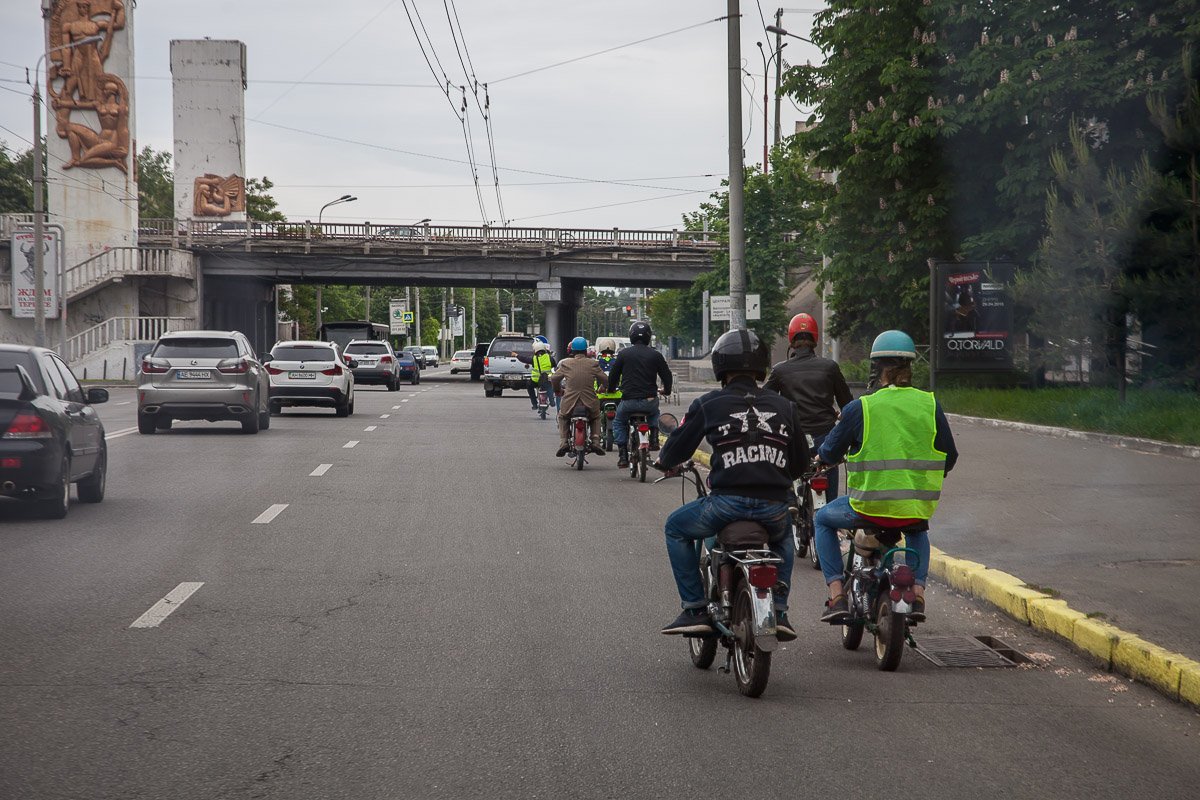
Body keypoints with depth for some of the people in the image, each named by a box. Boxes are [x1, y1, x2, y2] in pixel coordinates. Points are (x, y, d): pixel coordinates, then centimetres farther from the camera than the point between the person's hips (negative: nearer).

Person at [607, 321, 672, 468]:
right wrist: (667, 390, 29)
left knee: (618, 422, 24)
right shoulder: (655, 355, 1)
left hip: (628, 401, -1)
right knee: (654, 414, 36)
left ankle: (622, 454, 10)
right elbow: (666, 375, 8)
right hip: (649, 400, 1)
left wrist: (611, 388, 28)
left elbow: (613, 374, 7)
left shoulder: (624, 354, -1)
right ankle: (654, 437, 13)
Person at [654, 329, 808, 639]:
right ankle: (779, 610, 23)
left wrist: (664, 461, 36)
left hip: (728, 502, -3)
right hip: (775, 506, 3)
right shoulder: (784, 406, 11)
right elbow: (801, 462, 18)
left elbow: (678, 448, 11)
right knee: (783, 538, 38)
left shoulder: (708, 404, 3)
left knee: (676, 528, 23)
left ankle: (695, 609, 14)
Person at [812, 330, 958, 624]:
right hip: (918, 508, 3)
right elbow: (949, 456, 9)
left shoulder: (859, 408, -9)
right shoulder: (930, 404, 0)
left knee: (823, 520, 26)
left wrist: (822, 456, 25)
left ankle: (837, 595, 12)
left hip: (870, 506, -3)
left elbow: (830, 453, 1)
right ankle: (918, 593, 20)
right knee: (917, 531, 40)